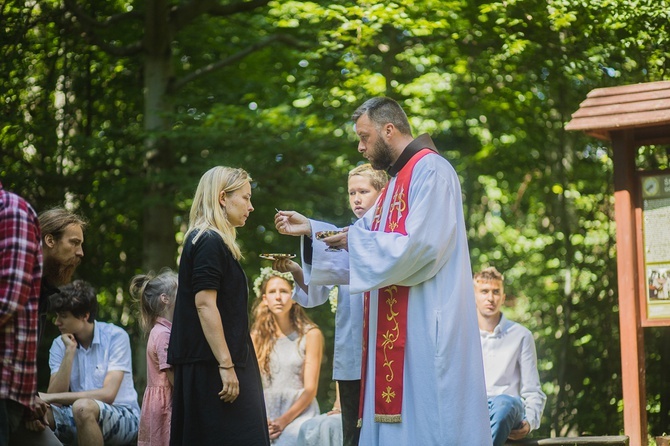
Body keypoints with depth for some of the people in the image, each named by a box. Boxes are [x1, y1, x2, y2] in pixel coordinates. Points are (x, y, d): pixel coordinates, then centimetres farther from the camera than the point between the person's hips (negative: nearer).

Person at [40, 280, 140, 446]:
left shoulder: (116, 337, -9)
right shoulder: (60, 345, 4)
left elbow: (108, 394, -18)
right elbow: (56, 396, -7)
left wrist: (51, 397, -19)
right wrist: (70, 351, -14)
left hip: (123, 417, -4)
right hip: (77, 419, 4)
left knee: (83, 407, -35)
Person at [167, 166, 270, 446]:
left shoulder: (206, 240, 19)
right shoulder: (209, 242, -11)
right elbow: (204, 304, -19)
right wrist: (226, 365, -22)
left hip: (207, 366, 10)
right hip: (212, 367, -10)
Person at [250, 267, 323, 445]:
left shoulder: (310, 334, 3)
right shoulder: (257, 337, 11)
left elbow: (310, 389, -1)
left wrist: (284, 420, -14)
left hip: (299, 411, -2)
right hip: (266, 415, 2)